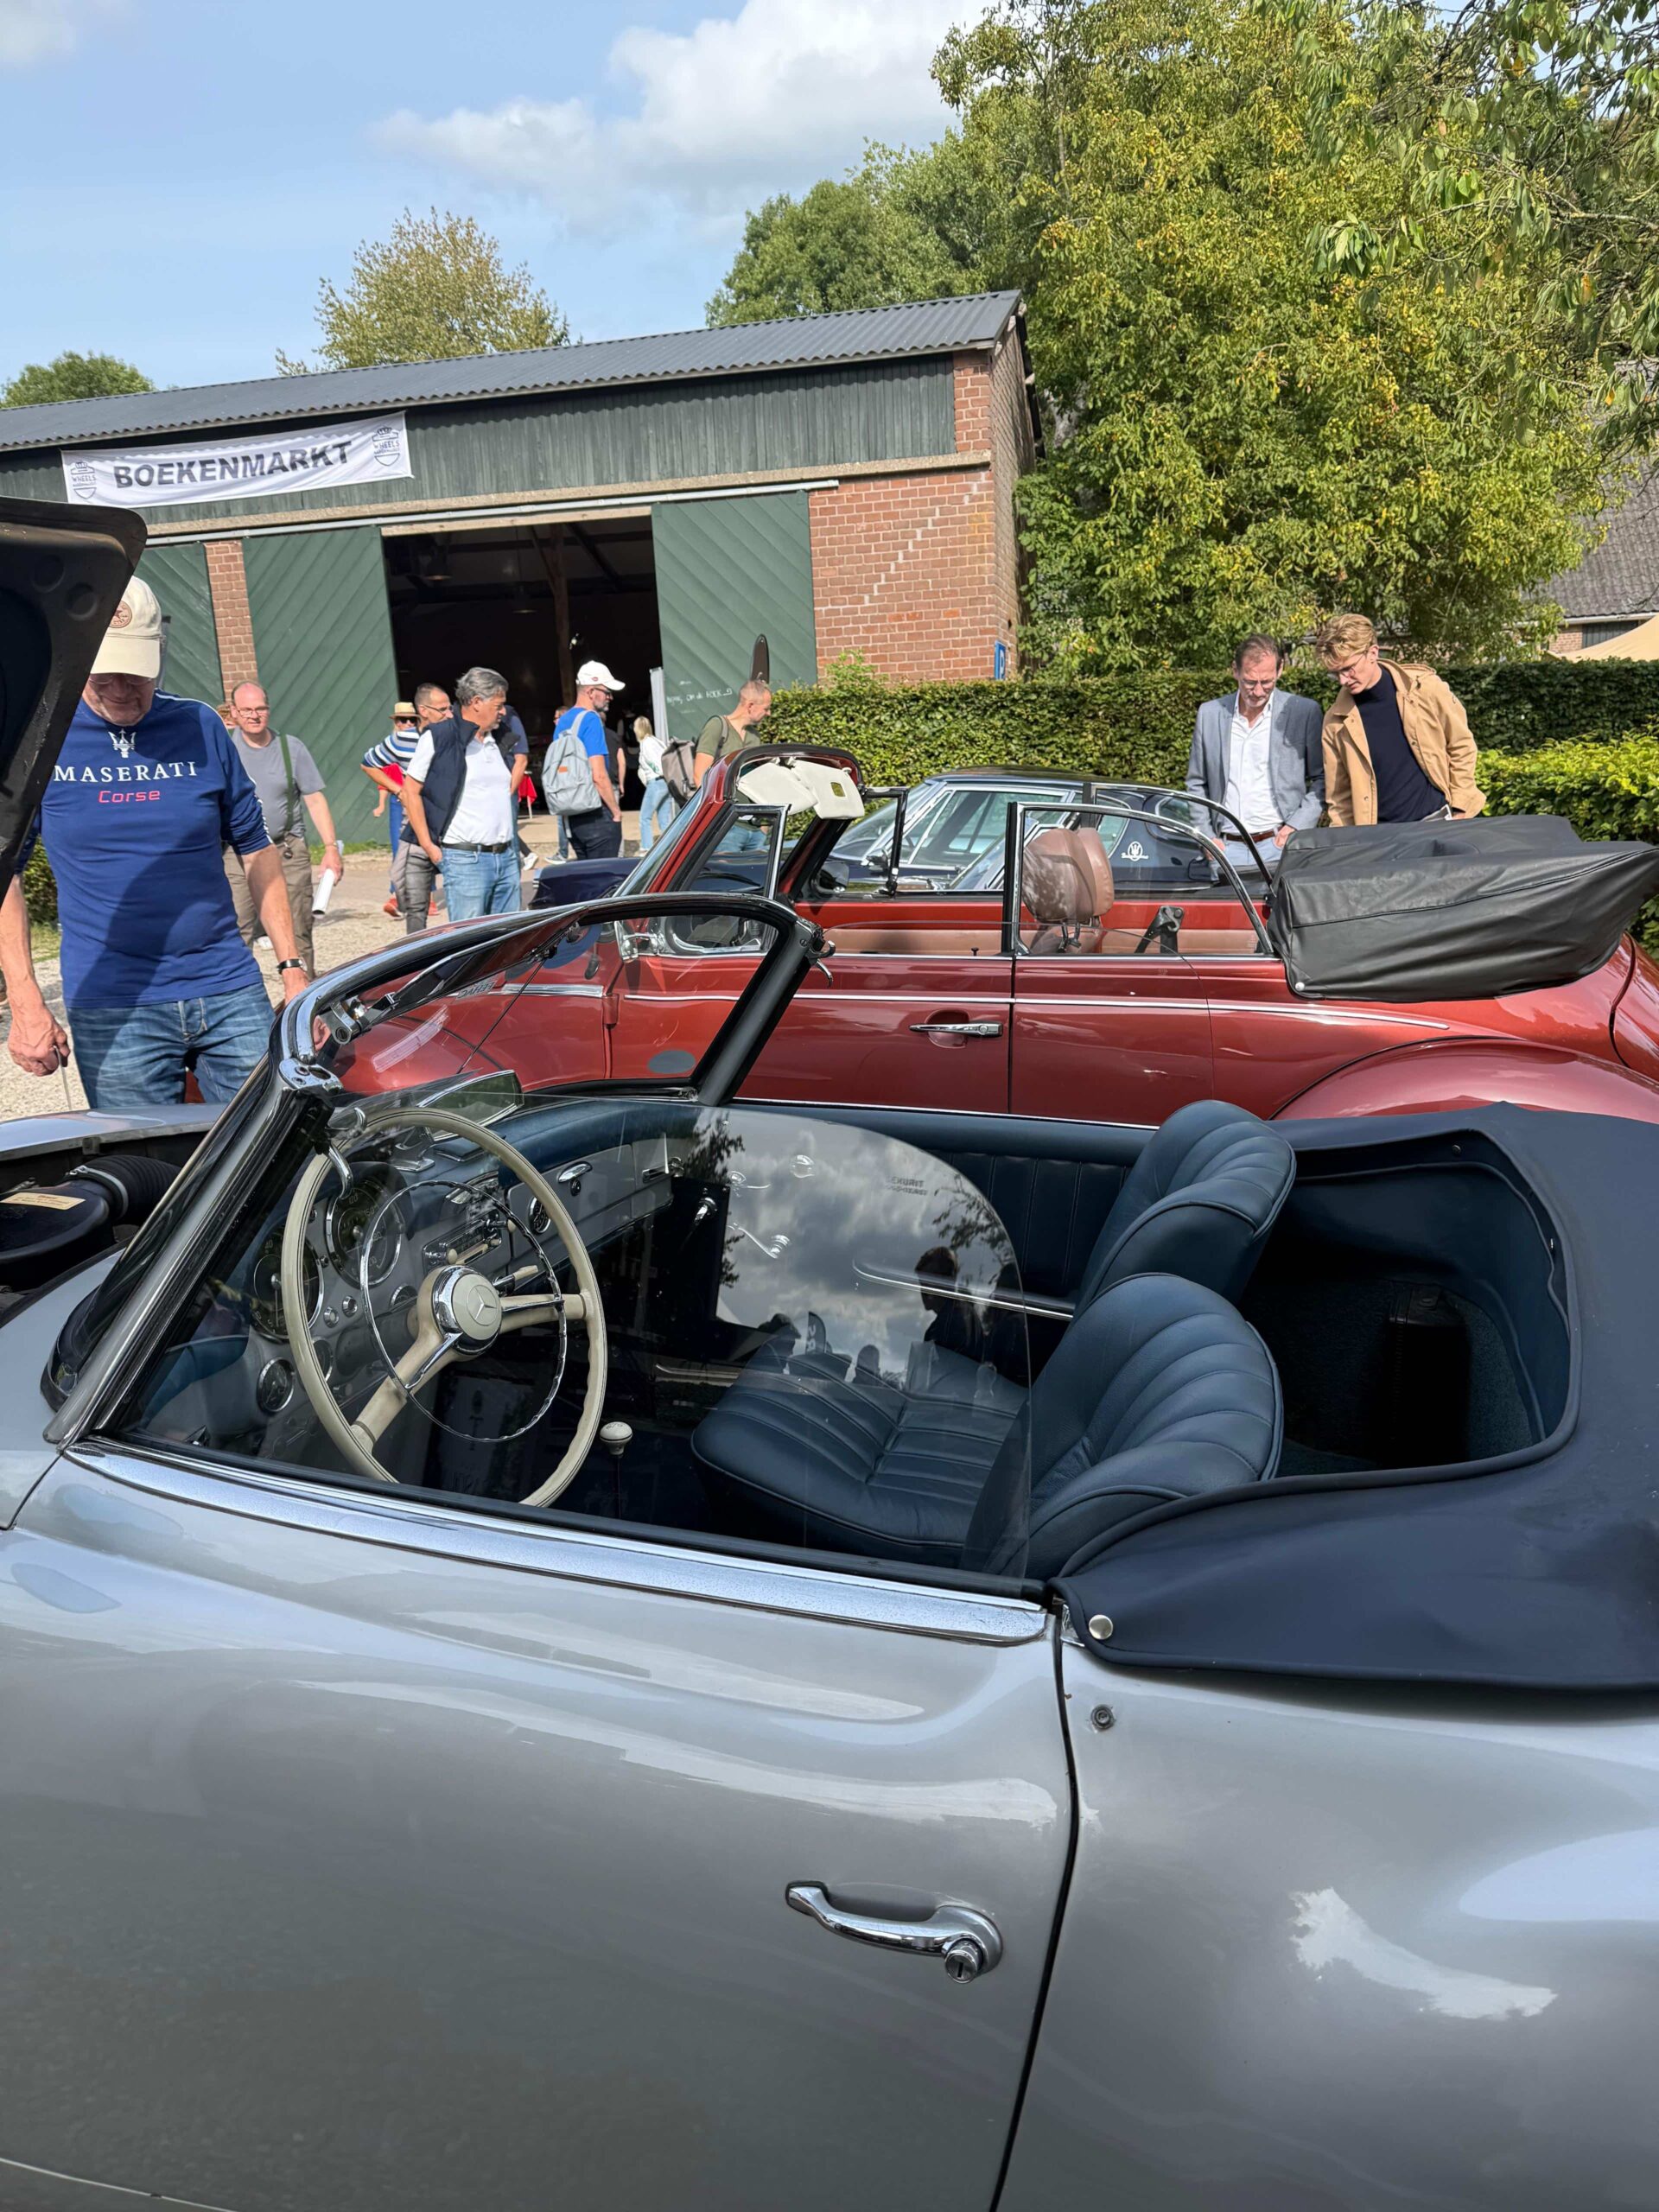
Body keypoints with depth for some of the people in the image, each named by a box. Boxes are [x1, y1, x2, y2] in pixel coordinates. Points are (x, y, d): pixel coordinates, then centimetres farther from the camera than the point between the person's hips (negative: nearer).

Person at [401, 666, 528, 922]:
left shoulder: (500, 739, 15)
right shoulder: (438, 737, -4)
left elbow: (521, 760, 37)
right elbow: (411, 791, -4)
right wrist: (428, 846, -8)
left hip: (507, 857, 7)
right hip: (465, 860, -7)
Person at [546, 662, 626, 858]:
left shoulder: (562, 722, 14)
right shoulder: (591, 720, -12)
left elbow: (559, 770, 19)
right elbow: (598, 775, -18)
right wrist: (616, 811, -9)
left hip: (571, 816, 8)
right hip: (596, 815, -8)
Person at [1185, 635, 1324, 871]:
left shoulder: (1304, 712, 1)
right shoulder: (1209, 713, 9)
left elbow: (1322, 780, 5)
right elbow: (1196, 784, 15)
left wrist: (1296, 826, -7)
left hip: (1278, 845, -2)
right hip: (1226, 847, 2)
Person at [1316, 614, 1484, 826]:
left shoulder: (1425, 687, -6)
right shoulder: (1336, 722, -4)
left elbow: (1461, 746, 4)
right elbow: (1339, 796, 3)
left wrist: (1459, 812, 1)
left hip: (1438, 819, 0)